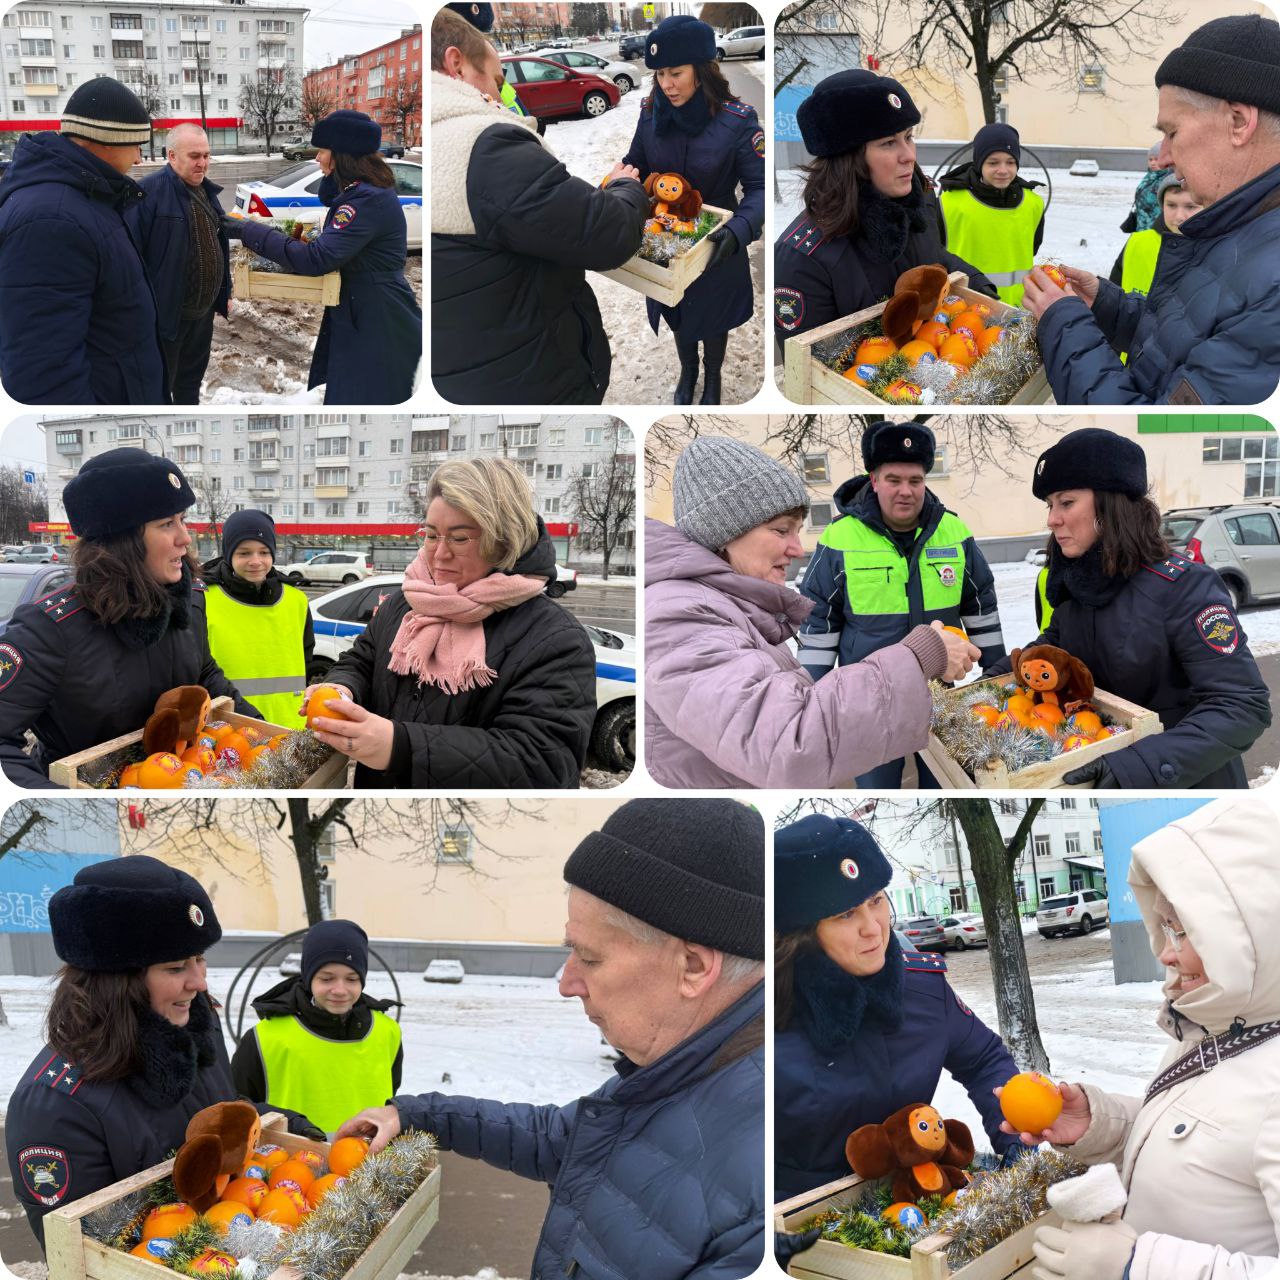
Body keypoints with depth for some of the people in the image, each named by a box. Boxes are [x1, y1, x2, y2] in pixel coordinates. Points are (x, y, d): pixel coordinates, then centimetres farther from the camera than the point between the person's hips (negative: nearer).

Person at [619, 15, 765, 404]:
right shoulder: (651, 111, -14)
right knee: (677, 314, 24)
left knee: (712, 318, 20)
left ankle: (713, 376, 49)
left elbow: (759, 187, -22)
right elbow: (635, 164, 0)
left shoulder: (737, 119, -25)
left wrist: (738, 230, -40)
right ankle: (687, 370, 53)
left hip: (715, 247, -3)